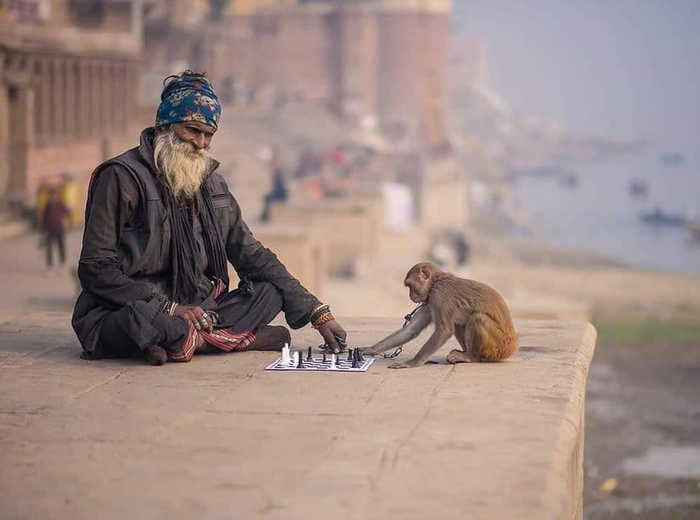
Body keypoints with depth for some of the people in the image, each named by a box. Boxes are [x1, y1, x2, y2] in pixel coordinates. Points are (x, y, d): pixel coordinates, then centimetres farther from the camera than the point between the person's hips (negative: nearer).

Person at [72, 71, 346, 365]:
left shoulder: (210, 183, 14)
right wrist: (169, 308, -21)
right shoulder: (121, 178, -8)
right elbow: (96, 269, -13)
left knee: (272, 290, -7)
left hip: (192, 310, 7)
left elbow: (252, 255, 16)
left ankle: (188, 339, -22)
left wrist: (318, 314, 6)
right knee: (140, 318, -40)